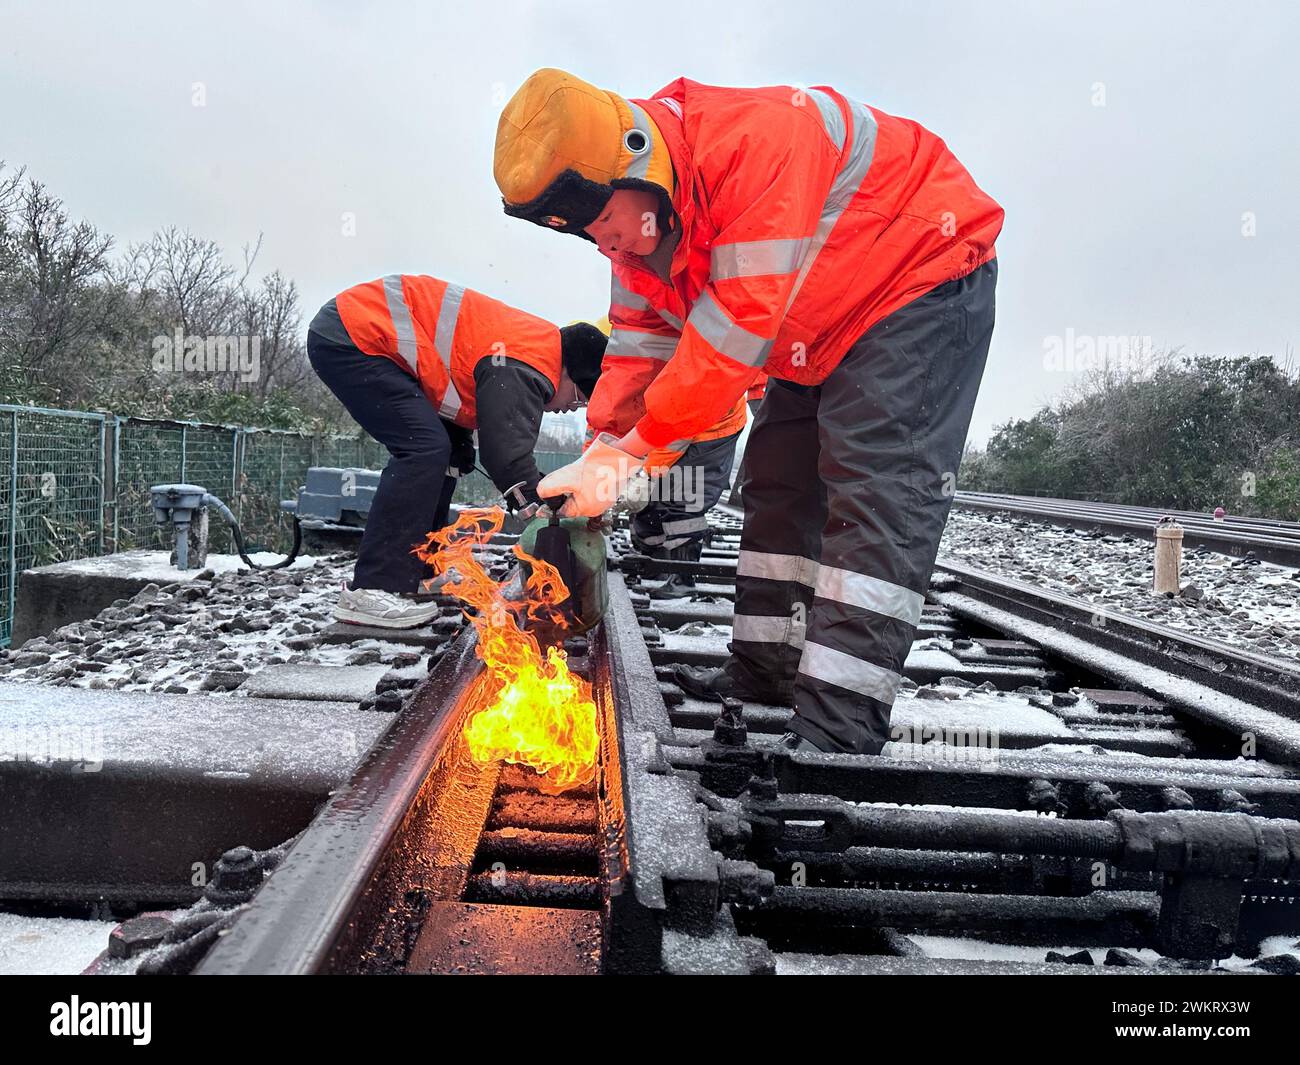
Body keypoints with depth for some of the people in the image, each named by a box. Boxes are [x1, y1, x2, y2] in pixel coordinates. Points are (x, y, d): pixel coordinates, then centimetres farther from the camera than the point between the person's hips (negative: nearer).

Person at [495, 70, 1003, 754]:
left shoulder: (756, 143, -34)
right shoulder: (635, 215, -6)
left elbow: (740, 322, -35)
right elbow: (642, 347, -3)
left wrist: (633, 444, -28)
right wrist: (601, 460, -16)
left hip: (925, 276, -9)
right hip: (823, 332, 9)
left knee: (878, 486, -20)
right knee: (778, 479, 9)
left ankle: (839, 728, -22)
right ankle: (766, 667, 19)